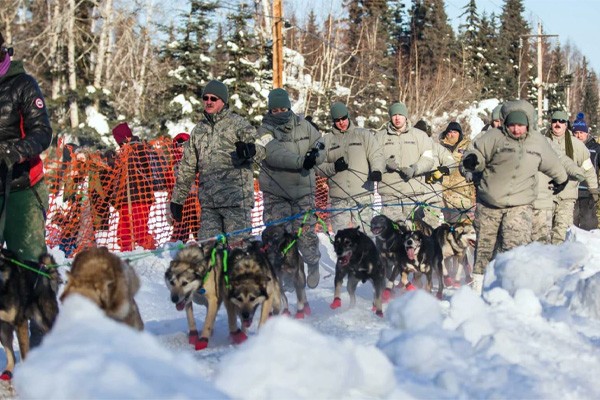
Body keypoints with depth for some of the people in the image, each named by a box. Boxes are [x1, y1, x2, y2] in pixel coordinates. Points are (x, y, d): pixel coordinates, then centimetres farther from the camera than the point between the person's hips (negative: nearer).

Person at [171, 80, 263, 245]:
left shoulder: (237, 123, 2)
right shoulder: (199, 129, 18)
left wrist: (250, 150, -33)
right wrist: (177, 199, 22)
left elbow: (261, 148, -8)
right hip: (208, 203, 5)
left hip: (236, 200, -5)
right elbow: (187, 167, 23)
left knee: (237, 245, -7)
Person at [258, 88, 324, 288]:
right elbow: (275, 155, -20)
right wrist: (302, 161, -33)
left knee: (305, 232, 1)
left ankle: (313, 265, 21)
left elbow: (321, 148, 12)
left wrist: (315, 155, -13)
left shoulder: (303, 125, 8)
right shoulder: (265, 130, -3)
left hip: (303, 190, 2)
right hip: (275, 193, -1)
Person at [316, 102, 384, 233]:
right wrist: (333, 167, -9)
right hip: (338, 199, 2)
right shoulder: (326, 140, 14)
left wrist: (377, 170, -20)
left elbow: (376, 155, 2)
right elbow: (319, 167, 12)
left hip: (362, 196, -2)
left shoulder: (364, 135, 11)